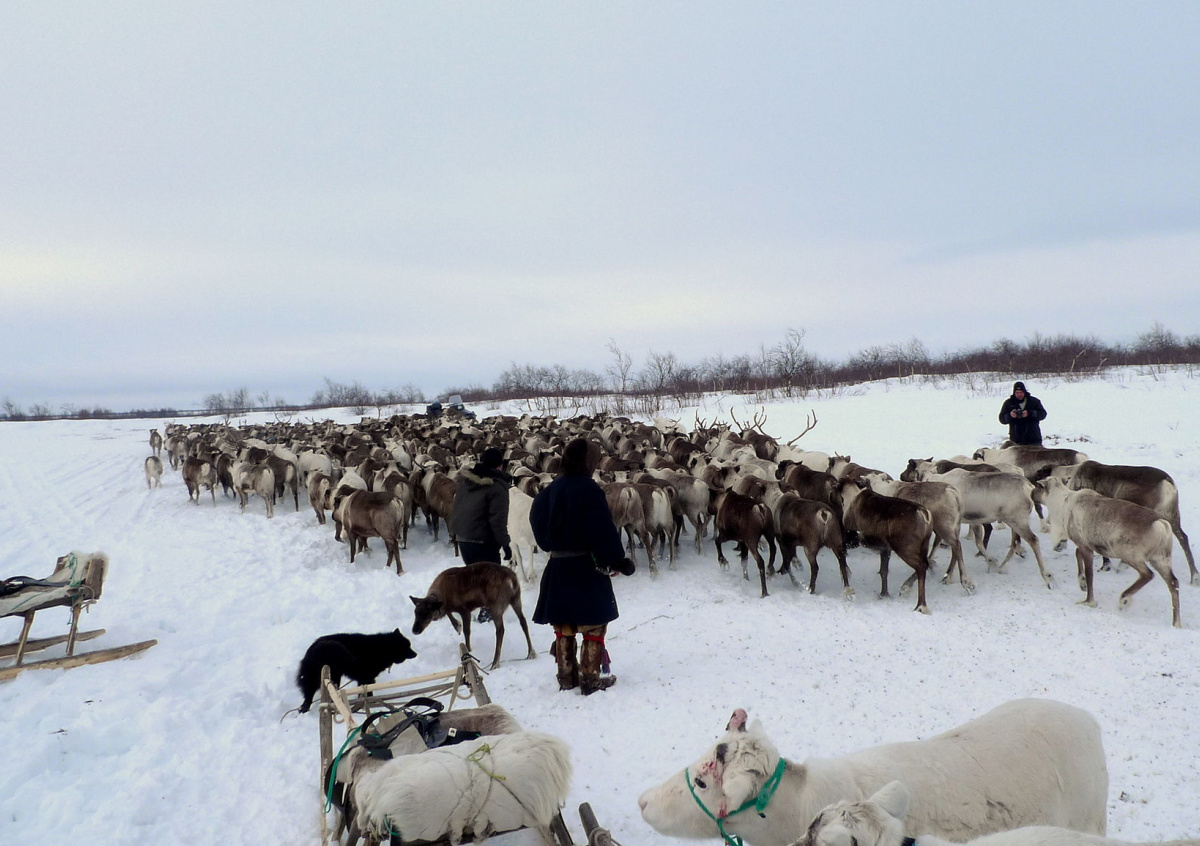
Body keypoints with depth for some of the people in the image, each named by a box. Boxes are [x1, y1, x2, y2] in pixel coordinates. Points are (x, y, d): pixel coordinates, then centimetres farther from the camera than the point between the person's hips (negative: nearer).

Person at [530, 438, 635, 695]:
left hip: (557, 566, 6)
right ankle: (589, 680, 9)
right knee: (593, 626, 5)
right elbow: (603, 529, -18)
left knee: (564, 626, 15)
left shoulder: (550, 491, 4)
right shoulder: (588, 489, -15)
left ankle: (566, 677, 23)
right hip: (586, 566, -6)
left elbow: (539, 527, 10)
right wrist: (616, 560, -10)